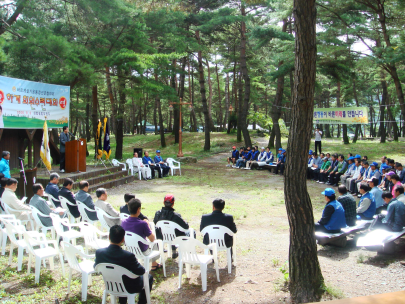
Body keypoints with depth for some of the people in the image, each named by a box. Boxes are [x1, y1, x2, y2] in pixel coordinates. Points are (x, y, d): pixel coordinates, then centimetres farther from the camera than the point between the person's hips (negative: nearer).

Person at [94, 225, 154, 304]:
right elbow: (141, 271, -20)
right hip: (129, 288, -4)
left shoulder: (99, 252, -21)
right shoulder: (128, 256, -34)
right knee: (149, 277, 22)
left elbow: (96, 267, -1)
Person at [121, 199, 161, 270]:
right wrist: (148, 226, -4)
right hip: (143, 252, -5)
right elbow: (152, 239, -18)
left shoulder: (123, 222, -16)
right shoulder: (143, 224, -32)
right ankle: (154, 265, 40)